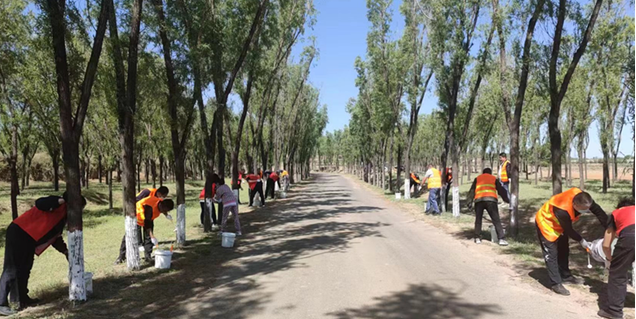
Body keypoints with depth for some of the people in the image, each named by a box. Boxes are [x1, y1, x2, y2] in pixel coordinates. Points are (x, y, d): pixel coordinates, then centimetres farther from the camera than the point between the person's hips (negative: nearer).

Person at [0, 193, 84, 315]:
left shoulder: (63, 216, 18)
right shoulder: (59, 205, -9)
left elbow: (54, 236, 21)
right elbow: (39, 203, -28)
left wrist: (65, 251, 14)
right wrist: (59, 201, -37)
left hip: (29, 238, 10)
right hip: (19, 233, -10)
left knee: (25, 268, 16)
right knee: (12, 269, -9)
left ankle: (21, 298, 27)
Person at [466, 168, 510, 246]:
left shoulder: (477, 179, 24)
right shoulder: (494, 179, 23)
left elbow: (472, 191, 16)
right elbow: (501, 190, 19)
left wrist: (469, 202, 15)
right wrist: (506, 199, 27)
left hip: (479, 200, 1)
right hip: (491, 200, -1)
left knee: (478, 220, 15)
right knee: (496, 220, 1)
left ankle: (477, 238, 16)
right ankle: (501, 239, -6)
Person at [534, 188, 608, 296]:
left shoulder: (582, 198, -27)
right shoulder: (562, 210, -42)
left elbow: (599, 211, -16)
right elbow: (568, 230, -25)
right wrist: (581, 241, -15)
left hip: (559, 225, 8)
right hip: (546, 223, -8)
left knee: (563, 251, 18)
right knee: (551, 254, -6)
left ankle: (565, 276, 33)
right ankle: (555, 284, 0)